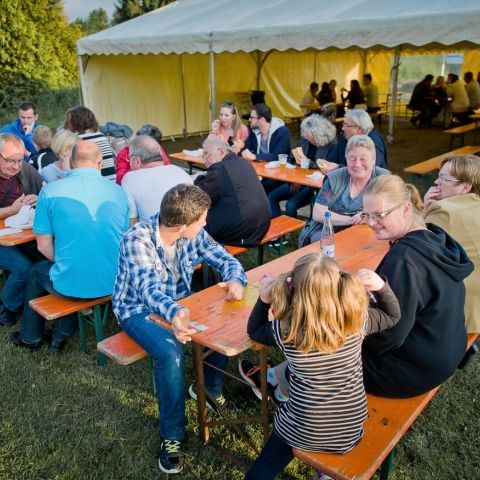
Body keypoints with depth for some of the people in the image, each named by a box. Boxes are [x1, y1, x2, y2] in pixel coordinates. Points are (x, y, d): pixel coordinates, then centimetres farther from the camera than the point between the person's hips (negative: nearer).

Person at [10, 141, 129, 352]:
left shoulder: (50, 191, -7)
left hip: (72, 286, -3)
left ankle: (31, 338, 47)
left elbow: (44, 246, -4)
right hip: (114, 283, 3)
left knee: (36, 271, 31)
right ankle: (62, 334, 39)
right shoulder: (118, 191, 2)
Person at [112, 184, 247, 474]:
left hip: (178, 304, 6)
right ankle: (172, 436, -12)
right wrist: (174, 314, -61)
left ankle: (211, 387, 13)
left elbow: (225, 259, -3)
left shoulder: (193, 234, -11)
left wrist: (235, 279, -27)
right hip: (139, 310, -5)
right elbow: (149, 289, -40)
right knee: (171, 351, -32)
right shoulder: (137, 241, -29)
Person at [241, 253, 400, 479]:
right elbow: (392, 315, 4)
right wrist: (381, 286, -10)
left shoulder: (285, 331, -21)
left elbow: (254, 331, 1)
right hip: (350, 432, 2)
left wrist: (264, 299, -7)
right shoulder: (357, 320, -17)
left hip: (302, 433, -1)